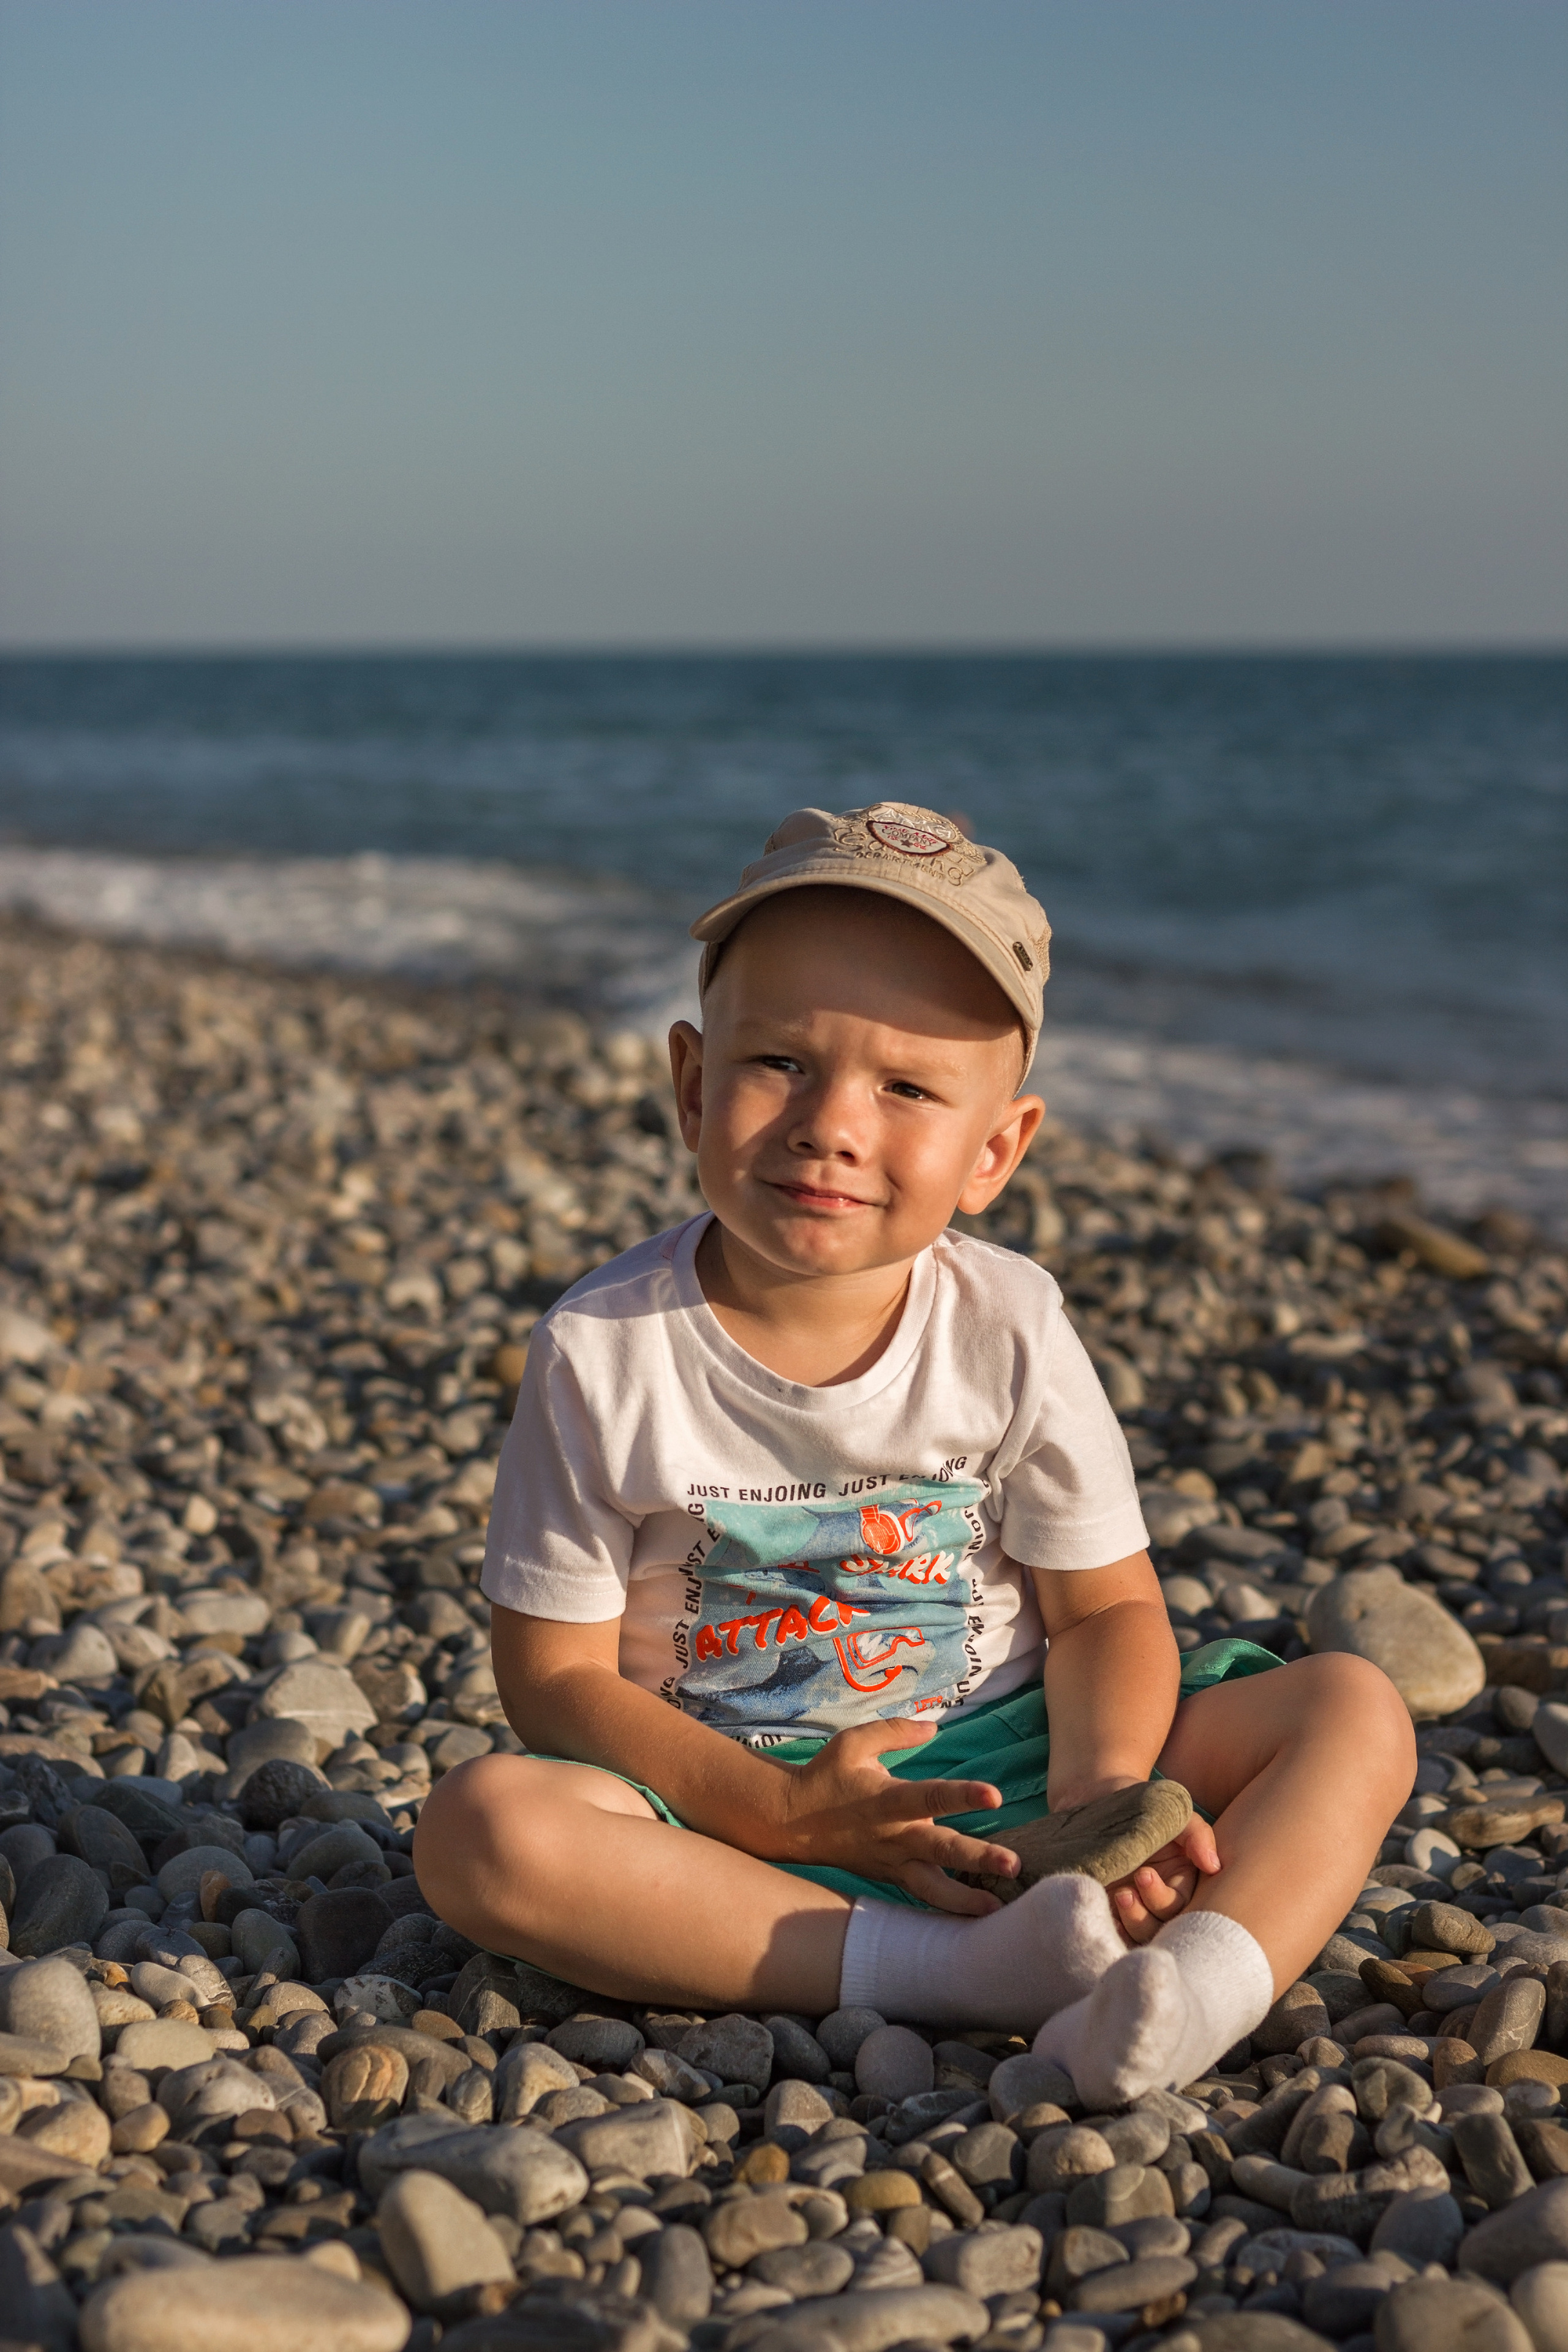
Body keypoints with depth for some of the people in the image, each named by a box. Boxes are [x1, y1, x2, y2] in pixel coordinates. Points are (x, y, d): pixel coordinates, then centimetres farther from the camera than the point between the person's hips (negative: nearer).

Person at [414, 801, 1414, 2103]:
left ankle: (1215, 1965, -41)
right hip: (726, 1790, -1)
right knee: (480, 1825, -31)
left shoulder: (1008, 1327, -7)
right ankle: (953, 1968, -34)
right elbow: (556, 1669, -9)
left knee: (1357, 1712, -13)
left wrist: (1105, 1792, -21)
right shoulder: (602, 1353, -12)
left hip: (997, 1755, 2)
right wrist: (777, 1815, -22)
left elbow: (1106, 1607, 0)